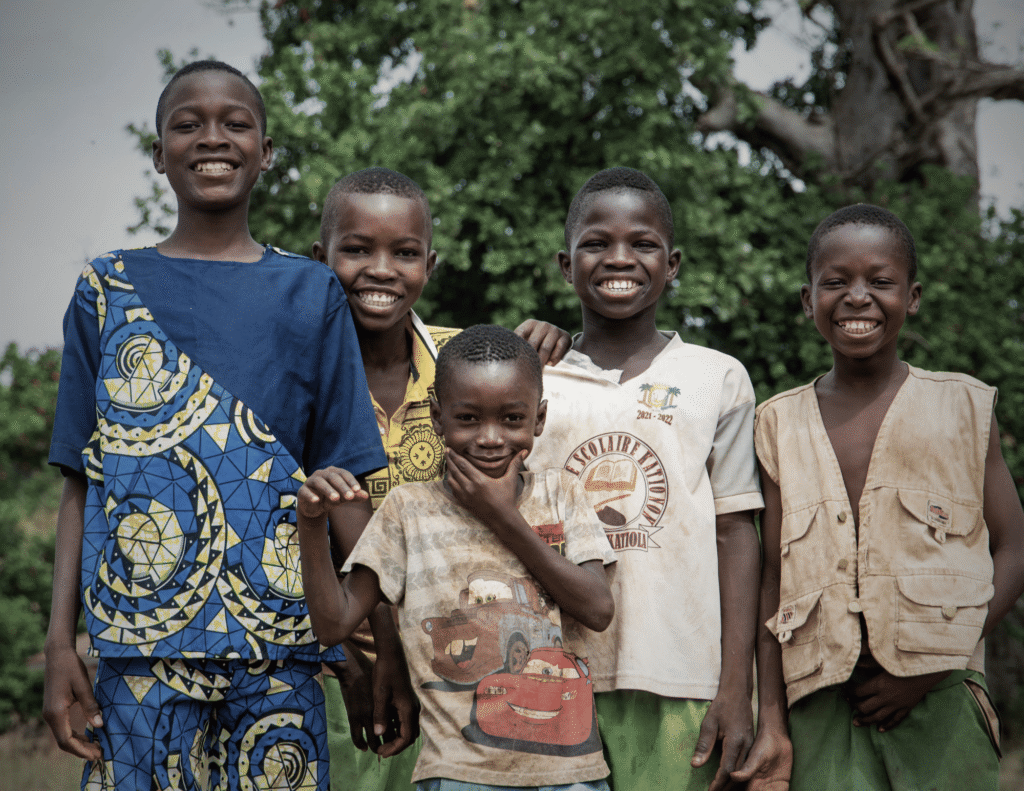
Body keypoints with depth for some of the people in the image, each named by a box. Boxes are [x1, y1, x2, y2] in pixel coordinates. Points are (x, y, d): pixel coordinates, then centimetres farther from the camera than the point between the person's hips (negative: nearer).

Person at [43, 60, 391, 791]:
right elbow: (83, 479, 6)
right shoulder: (109, 292, 8)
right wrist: (59, 642, -1)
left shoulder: (311, 295, 8)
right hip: (141, 636, 0)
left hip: (279, 643, 0)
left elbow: (344, 480, 6)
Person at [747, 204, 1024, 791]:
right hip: (825, 706, 1)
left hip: (942, 701, -1)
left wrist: (932, 664, -8)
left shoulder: (963, 406, 6)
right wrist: (771, 721, 4)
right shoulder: (781, 424, 10)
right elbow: (772, 578, 10)